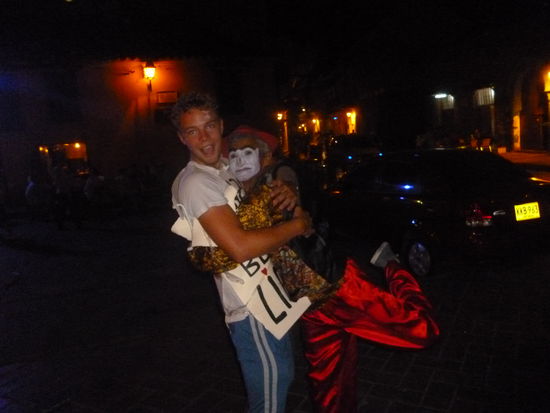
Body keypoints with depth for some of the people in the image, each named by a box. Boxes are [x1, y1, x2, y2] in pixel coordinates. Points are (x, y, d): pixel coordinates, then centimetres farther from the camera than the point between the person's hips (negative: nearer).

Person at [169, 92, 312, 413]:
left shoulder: (228, 170, 10)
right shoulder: (195, 182, -18)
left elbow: (262, 208, 20)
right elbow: (240, 246, -29)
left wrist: (287, 196, -4)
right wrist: (298, 225, -17)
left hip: (269, 293, 9)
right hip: (252, 306, -9)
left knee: (281, 375, 26)